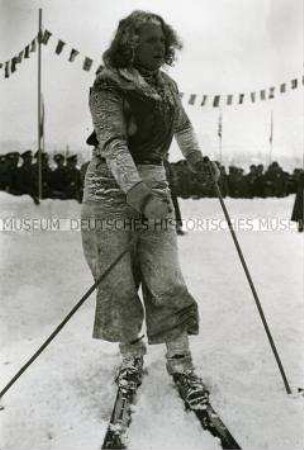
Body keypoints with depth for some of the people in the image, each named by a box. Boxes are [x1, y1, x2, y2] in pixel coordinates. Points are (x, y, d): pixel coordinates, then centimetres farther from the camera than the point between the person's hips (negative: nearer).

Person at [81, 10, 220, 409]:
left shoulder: (167, 85, 11)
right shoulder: (108, 87, -8)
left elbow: (182, 126, 31)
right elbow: (113, 144, -22)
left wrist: (197, 160, 33)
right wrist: (140, 194, -34)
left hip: (154, 184, 4)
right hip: (111, 187, -4)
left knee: (166, 280, -2)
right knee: (118, 283, 1)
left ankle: (180, 363, 10)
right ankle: (131, 356, 22)